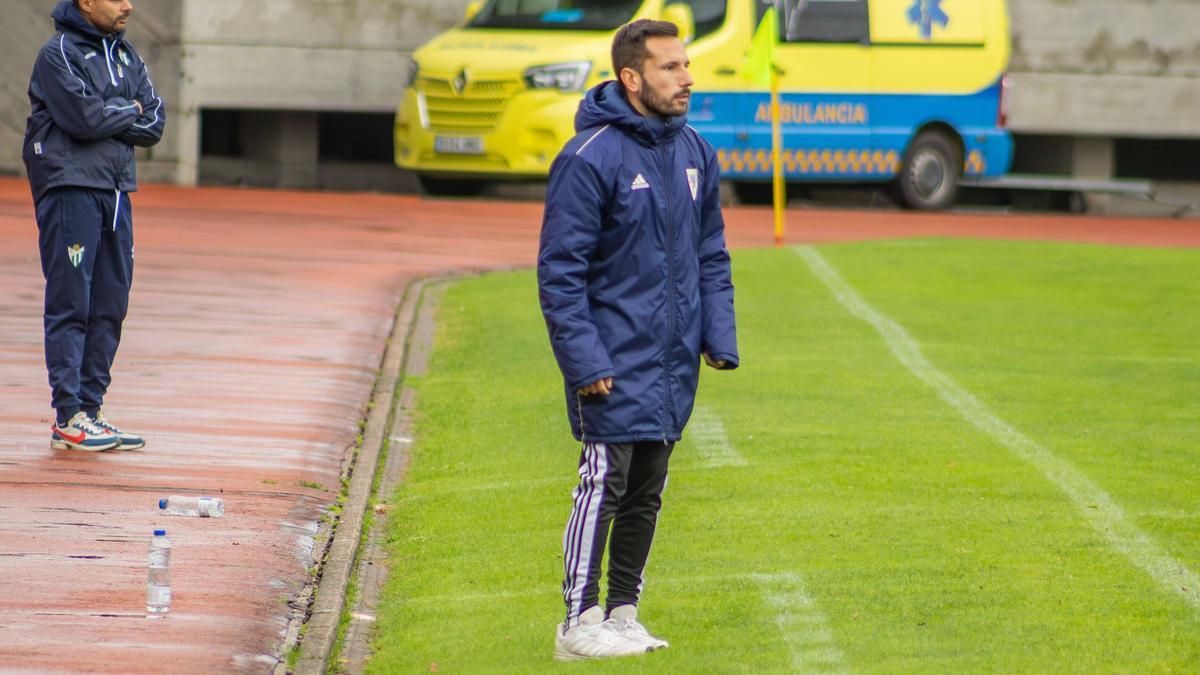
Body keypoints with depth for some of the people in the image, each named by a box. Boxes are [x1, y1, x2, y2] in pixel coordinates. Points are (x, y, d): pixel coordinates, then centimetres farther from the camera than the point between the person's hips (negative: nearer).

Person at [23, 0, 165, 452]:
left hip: (116, 193, 7)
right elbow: (84, 117, -19)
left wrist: (108, 117, -9)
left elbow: (154, 124, 6)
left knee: (109, 308, 6)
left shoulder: (126, 57, 16)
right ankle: (68, 418, -9)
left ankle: (90, 409, 12)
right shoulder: (59, 53, -6)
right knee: (70, 305, -8)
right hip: (70, 189, -7)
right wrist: (129, 110, -3)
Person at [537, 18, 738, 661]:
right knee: (604, 486, -7)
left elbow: (711, 257, 16)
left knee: (646, 494, 12)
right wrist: (584, 361, -18)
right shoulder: (590, 158, -14)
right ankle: (580, 624, -2)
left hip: (674, 363, 7)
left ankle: (623, 612, 20)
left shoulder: (695, 154, 9)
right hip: (615, 362, -7)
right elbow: (560, 270, -14)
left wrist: (719, 338, 6)